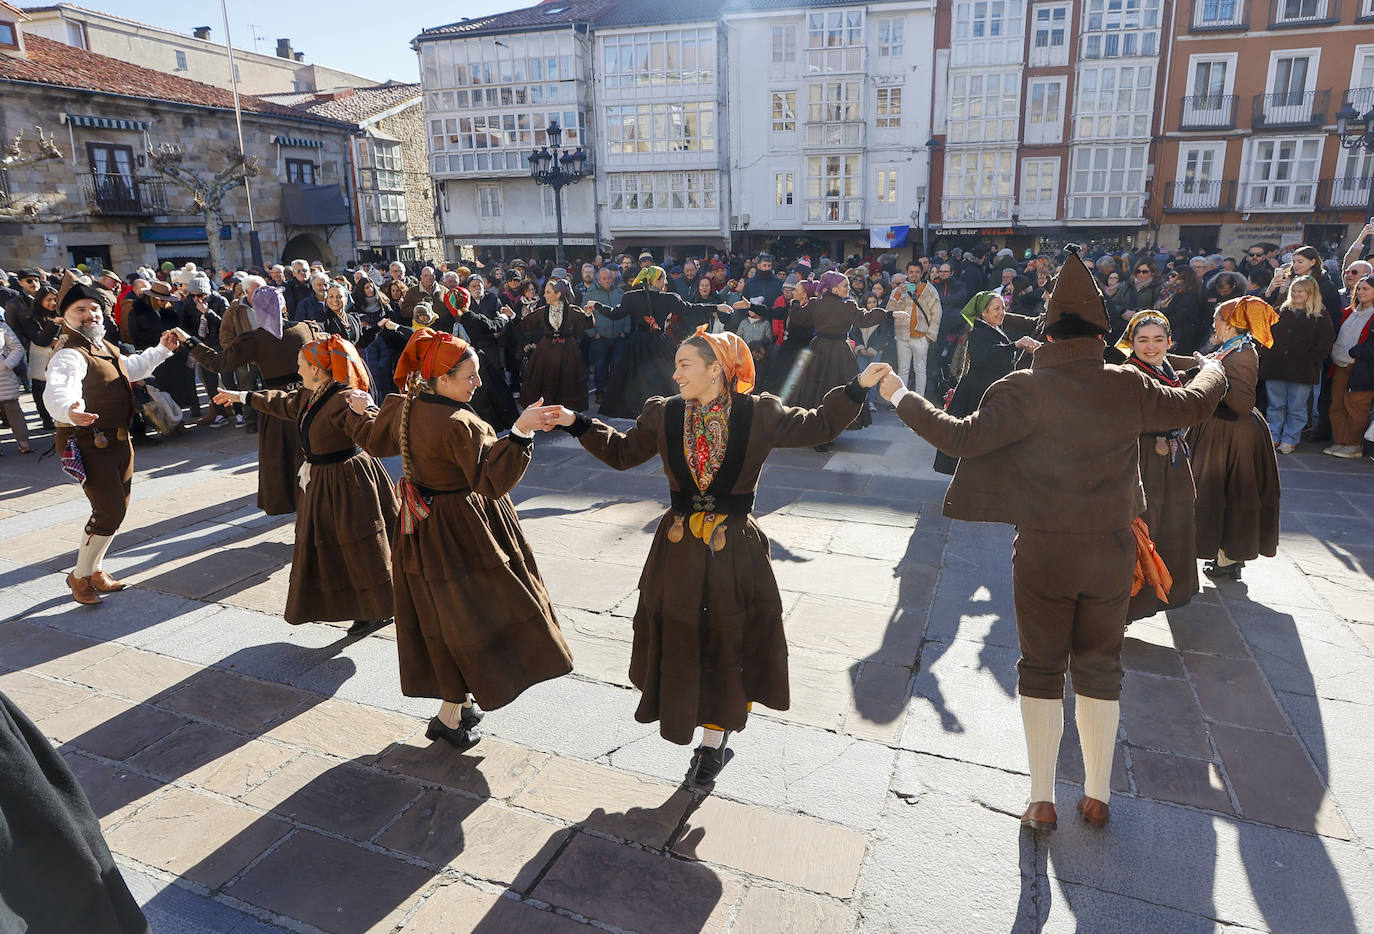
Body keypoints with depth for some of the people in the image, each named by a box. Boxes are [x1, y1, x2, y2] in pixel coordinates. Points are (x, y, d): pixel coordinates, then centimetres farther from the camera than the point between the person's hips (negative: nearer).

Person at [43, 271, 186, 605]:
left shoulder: (105, 348, 10)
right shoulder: (70, 355, -21)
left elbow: (132, 367, 34)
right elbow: (57, 391, -43)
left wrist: (162, 349, 29)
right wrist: (69, 411, -64)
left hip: (118, 441, 10)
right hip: (89, 446, -10)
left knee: (116, 509, 16)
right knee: (110, 512, -11)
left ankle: (95, 569, 33)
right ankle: (80, 576, 9)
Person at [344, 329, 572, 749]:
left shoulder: (402, 407, -1)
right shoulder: (459, 425, -28)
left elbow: (373, 440, 18)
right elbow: (492, 479, -33)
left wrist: (360, 411, 38)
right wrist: (520, 432, -41)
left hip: (421, 526, 9)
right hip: (463, 533, -9)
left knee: (441, 615, 19)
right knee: (469, 616, 6)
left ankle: (459, 699, 35)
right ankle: (451, 716, 15)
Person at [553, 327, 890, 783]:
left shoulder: (759, 414, -8)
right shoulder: (664, 415, -1)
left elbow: (816, 426, 2)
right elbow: (622, 451, 11)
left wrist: (857, 387, -8)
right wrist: (576, 423, 3)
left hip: (735, 551, -2)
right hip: (678, 549, 3)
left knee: (728, 641, 9)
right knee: (679, 639, 11)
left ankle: (713, 740, 31)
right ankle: (714, 738, 35)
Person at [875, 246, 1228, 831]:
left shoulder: (1028, 389, -16)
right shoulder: (1128, 387, -5)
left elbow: (962, 437, -21)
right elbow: (1193, 405, 12)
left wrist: (901, 398, -11)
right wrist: (1214, 371, 35)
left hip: (1043, 553, -3)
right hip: (1112, 552, 3)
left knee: (1042, 670, 12)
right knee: (1100, 669, 17)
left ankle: (1042, 801, 21)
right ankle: (1098, 797, 30)